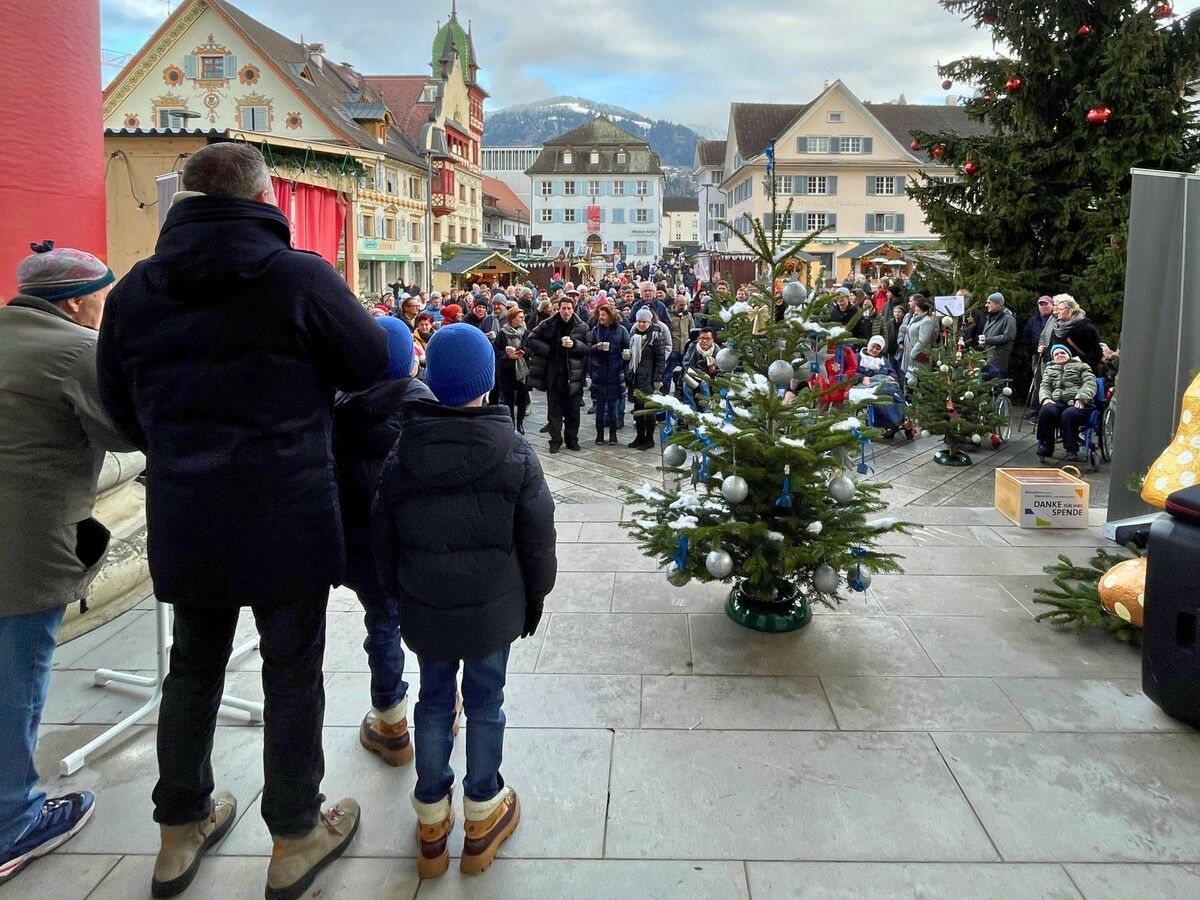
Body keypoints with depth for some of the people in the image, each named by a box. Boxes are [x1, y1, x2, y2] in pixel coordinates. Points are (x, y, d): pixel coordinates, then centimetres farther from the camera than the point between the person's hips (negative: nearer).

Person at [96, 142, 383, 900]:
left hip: (182, 519, 5)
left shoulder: (134, 289, 3)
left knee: (195, 668, 21)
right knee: (292, 673, 10)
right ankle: (296, 838, 26)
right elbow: (375, 364, -5)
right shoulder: (301, 275, -13)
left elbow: (122, 407, 11)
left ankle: (182, 831, 37)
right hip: (287, 518, -4)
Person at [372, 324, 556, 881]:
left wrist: (400, 594, 16)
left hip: (425, 608, 2)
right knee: (486, 703, 12)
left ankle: (431, 820, 29)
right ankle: (482, 818, 27)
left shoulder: (399, 457, -5)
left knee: (434, 700, 17)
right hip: (493, 606, -1)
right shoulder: (515, 454, -11)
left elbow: (384, 542, 3)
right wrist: (535, 596, 8)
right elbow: (537, 539, -6)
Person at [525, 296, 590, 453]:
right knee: (554, 409, 5)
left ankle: (572, 439, 20)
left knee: (573, 410, 7)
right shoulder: (548, 325, 1)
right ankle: (555, 440, 14)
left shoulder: (582, 326, 0)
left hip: (573, 374, 0)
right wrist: (547, 349, -7)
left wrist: (574, 344, -21)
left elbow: (587, 348, -2)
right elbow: (530, 339, 4)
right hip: (554, 374, 0)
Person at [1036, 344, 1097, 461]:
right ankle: (1046, 447, -23)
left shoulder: (1081, 366, 21)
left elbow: (1090, 383, 6)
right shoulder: (1050, 369, 32)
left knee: (1068, 415, -37)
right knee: (1046, 410, -33)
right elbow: (1044, 386, 19)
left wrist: (1081, 398, -14)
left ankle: (1072, 452, -31)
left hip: (1076, 403, -2)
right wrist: (1046, 398, -5)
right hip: (1057, 403, 3)